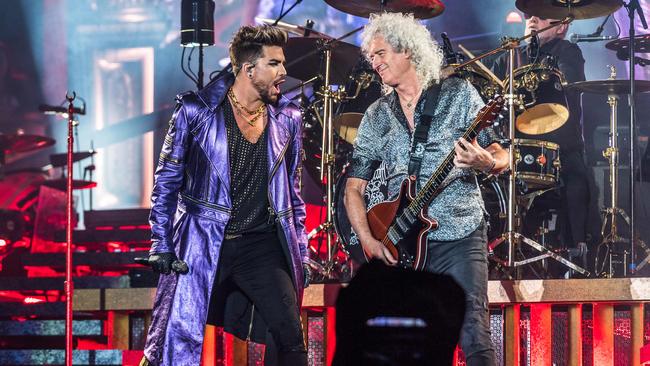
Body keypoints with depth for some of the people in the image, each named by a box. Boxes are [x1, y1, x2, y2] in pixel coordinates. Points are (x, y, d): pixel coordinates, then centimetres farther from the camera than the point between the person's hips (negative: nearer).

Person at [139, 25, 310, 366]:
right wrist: (162, 245, -5)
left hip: (263, 245, 3)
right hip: (203, 245, -3)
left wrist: (301, 254, 14)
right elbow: (167, 181, 2)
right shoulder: (196, 111, -4)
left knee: (290, 337, -10)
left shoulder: (287, 119, 8)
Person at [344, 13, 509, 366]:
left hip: (460, 235, -3)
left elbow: (500, 158, 3)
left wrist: (485, 162, -22)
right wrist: (367, 239, -2)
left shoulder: (458, 94, 4)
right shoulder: (376, 116, 13)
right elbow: (354, 186, 13)